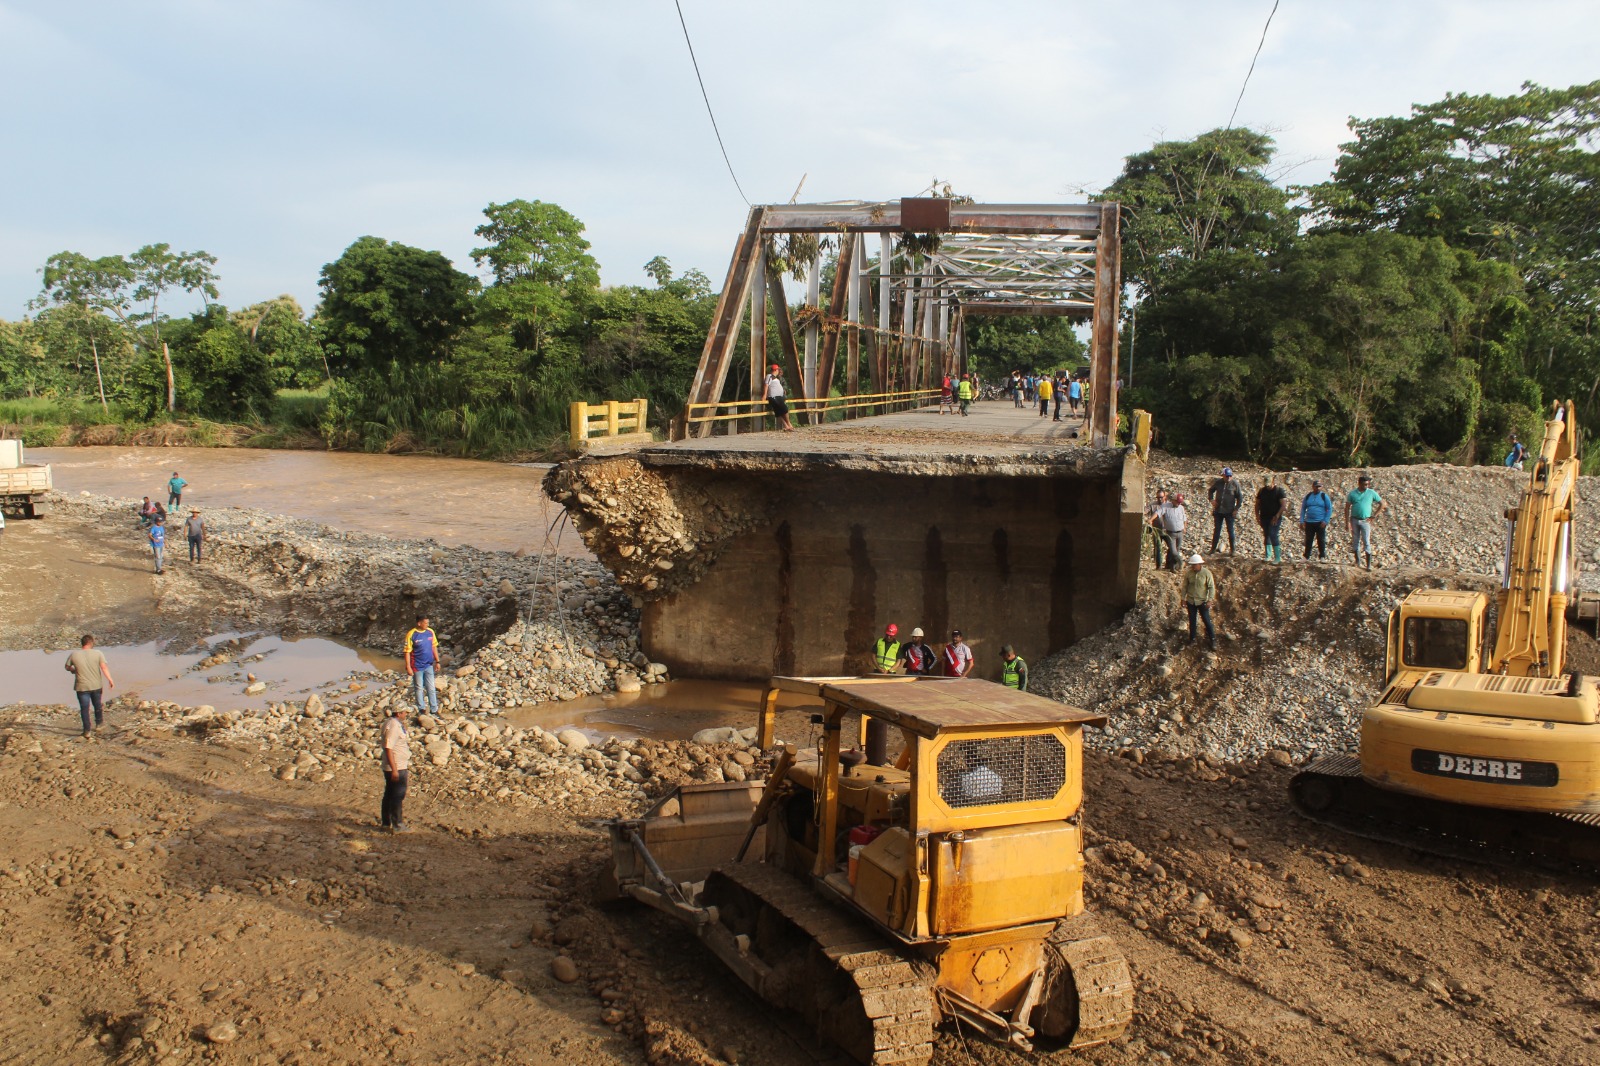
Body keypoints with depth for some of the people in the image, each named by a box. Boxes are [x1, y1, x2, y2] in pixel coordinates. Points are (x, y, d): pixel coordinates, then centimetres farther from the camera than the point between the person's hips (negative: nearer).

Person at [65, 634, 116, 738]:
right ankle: (99, 722, 38)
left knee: (84, 708, 6)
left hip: (82, 687, -1)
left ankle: (87, 730, 7)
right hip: (96, 686, 1)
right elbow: (104, 667, -14)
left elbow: (67, 667, 7)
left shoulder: (74, 655, -7)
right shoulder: (98, 653, -9)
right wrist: (110, 680, -9)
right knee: (97, 704, 23)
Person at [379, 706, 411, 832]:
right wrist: (394, 769, -25)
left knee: (389, 794, 17)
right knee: (398, 796, -2)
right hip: (397, 767, -10)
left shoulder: (396, 723, 10)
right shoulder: (393, 726, -21)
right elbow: (388, 748, -25)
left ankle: (386, 821, 28)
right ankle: (397, 825, 4)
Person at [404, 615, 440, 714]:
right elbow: (407, 652, -13)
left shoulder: (430, 632, -2)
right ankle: (422, 708, 23)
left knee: (431, 688, 9)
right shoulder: (411, 635, -16)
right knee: (419, 688, 10)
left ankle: (434, 709, 17)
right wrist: (408, 667, -14)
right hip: (417, 667, -4)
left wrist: (437, 661, 9)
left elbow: (434, 647, 8)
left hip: (429, 665, 4)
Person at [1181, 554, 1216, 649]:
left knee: (1206, 620, 5)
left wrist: (1210, 600, -16)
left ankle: (1212, 639, 21)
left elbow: (1211, 587, -10)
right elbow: (1185, 586, 1)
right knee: (1192, 620, 15)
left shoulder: (1207, 573, -16)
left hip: (1202, 602, -2)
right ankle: (1192, 637, 33)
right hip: (1191, 601, 3)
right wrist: (1183, 599, 3)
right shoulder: (1188, 573, -10)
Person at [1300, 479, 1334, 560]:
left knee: (1321, 541, 0)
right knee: (1308, 541, 5)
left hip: (1320, 523, -3)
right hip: (1309, 522, 3)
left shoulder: (1324, 496, 2)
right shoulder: (1308, 496, 9)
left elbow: (1329, 509, 0)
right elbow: (1303, 509, 12)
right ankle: (1306, 556, 11)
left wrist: (1325, 521, -10)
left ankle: (1322, 557, 7)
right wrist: (1302, 521, 3)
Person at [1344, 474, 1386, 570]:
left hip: (1365, 521, -2)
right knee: (1356, 541, 8)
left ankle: (1369, 564, -7)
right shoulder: (1352, 493, 1)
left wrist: (1374, 516, -1)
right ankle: (1357, 561, 19)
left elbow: (1382, 504, 6)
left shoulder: (1372, 493, 0)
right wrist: (1347, 522, -3)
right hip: (1354, 520, 2)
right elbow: (1347, 508, 3)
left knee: (1366, 542, -7)